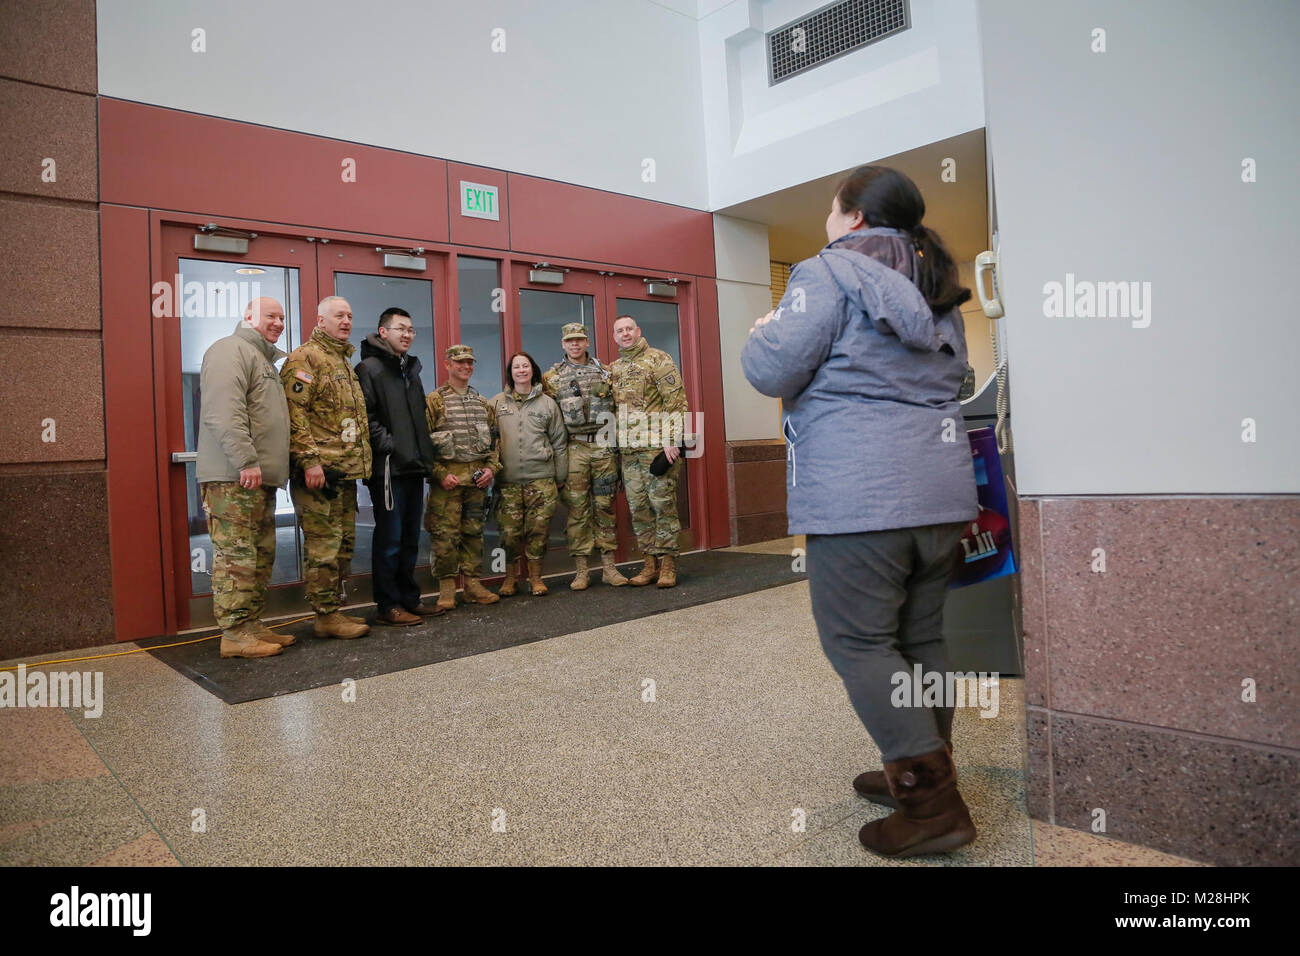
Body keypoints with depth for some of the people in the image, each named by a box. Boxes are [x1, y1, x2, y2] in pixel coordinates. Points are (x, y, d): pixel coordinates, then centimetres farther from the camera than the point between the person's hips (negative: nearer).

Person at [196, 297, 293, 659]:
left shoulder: (264, 359, 26)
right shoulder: (231, 350, -6)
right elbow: (225, 412, -19)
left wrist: (271, 467, 21)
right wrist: (246, 461, -23)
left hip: (260, 479, 10)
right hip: (233, 478, -10)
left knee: (261, 557, 12)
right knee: (236, 557, -8)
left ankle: (252, 625, 19)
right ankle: (235, 634, -3)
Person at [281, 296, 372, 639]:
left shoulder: (344, 362, 23)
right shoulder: (305, 358, -7)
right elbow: (294, 412, -17)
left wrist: (360, 461, 22)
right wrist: (309, 460, -23)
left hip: (346, 471, 10)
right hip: (320, 471, -10)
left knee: (343, 543, 13)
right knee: (324, 545, -6)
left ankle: (334, 609, 21)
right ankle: (326, 616, 1)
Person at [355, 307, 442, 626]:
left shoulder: (411, 369, 20)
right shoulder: (369, 368, -5)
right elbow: (365, 416, -16)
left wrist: (425, 453, 14)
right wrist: (388, 444, -20)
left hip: (413, 467, 8)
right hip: (388, 468, -8)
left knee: (410, 539, 13)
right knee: (389, 540, -3)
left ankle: (409, 599, 22)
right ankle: (389, 606, 6)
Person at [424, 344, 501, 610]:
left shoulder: (482, 403, 16)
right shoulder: (434, 401, 0)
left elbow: (494, 438, 18)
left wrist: (491, 467, 2)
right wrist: (440, 474, -15)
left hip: (477, 477, 5)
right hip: (447, 476, -5)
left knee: (474, 532, 9)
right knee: (446, 534, -4)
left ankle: (473, 584, 17)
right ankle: (446, 588, 6)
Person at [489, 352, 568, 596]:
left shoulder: (547, 403, 9)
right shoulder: (497, 403, 9)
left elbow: (559, 443, 11)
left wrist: (560, 478, 7)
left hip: (541, 478, 0)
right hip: (508, 480, 0)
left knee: (538, 530, -1)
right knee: (510, 531, -1)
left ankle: (535, 577, 15)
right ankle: (509, 578, 16)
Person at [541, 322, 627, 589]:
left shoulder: (605, 372, 11)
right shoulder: (552, 377, 6)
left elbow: (618, 405, 14)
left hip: (604, 447, 1)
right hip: (574, 449, -1)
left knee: (605, 507, 5)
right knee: (577, 509, -1)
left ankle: (609, 567, 12)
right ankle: (581, 571, 6)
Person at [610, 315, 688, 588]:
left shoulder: (658, 359, 0)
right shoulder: (613, 370, 18)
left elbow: (676, 400, -8)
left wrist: (672, 440, -16)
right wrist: (616, 444, 15)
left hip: (658, 445, -6)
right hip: (628, 450, 6)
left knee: (662, 503, -5)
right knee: (638, 507, 6)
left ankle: (667, 565, 2)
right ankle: (650, 563, 15)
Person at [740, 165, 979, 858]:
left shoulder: (831, 272, -5)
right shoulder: (936, 288, 21)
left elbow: (772, 369, -12)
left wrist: (762, 333, 9)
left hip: (859, 494, -8)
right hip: (940, 487, 9)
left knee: (858, 640, -2)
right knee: (920, 636, 15)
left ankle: (931, 804, -1)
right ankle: (923, 773, 26)